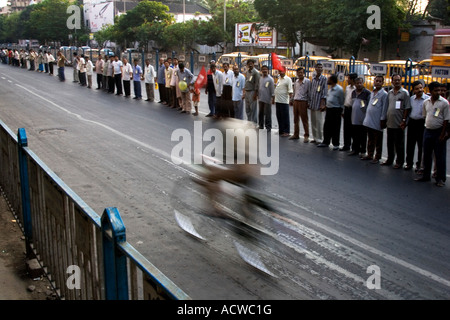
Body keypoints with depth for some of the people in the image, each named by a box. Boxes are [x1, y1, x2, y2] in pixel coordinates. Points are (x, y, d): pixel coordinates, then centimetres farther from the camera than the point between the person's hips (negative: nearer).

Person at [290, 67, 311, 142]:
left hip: (303, 102, -6)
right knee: (296, 119, 11)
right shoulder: (296, 81, 13)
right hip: (295, 101, 6)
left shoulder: (307, 81, -5)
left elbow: (309, 93, -6)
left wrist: (309, 102, -9)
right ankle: (296, 134, 20)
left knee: (304, 120, -3)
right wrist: (292, 100, 18)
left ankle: (306, 136, 1)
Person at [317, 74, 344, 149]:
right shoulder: (330, 88, 10)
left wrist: (341, 111, -8)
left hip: (336, 110, -8)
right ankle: (326, 142, 23)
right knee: (327, 126, 12)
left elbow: (342, 101, -9)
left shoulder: (339, 89, -13)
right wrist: (327, 106, 12)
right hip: (328, 109, 8)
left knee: (335, 128, 1)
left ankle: (336, 144, 11)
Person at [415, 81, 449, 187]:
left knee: (440, 156, 0)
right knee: (427, 155, 11)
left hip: (439, 131, -5)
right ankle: (426, 175, 23)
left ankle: (440, 178, 6)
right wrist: (427, 127, 10)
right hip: (428, 131, 5)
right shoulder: (426, 102, 6)